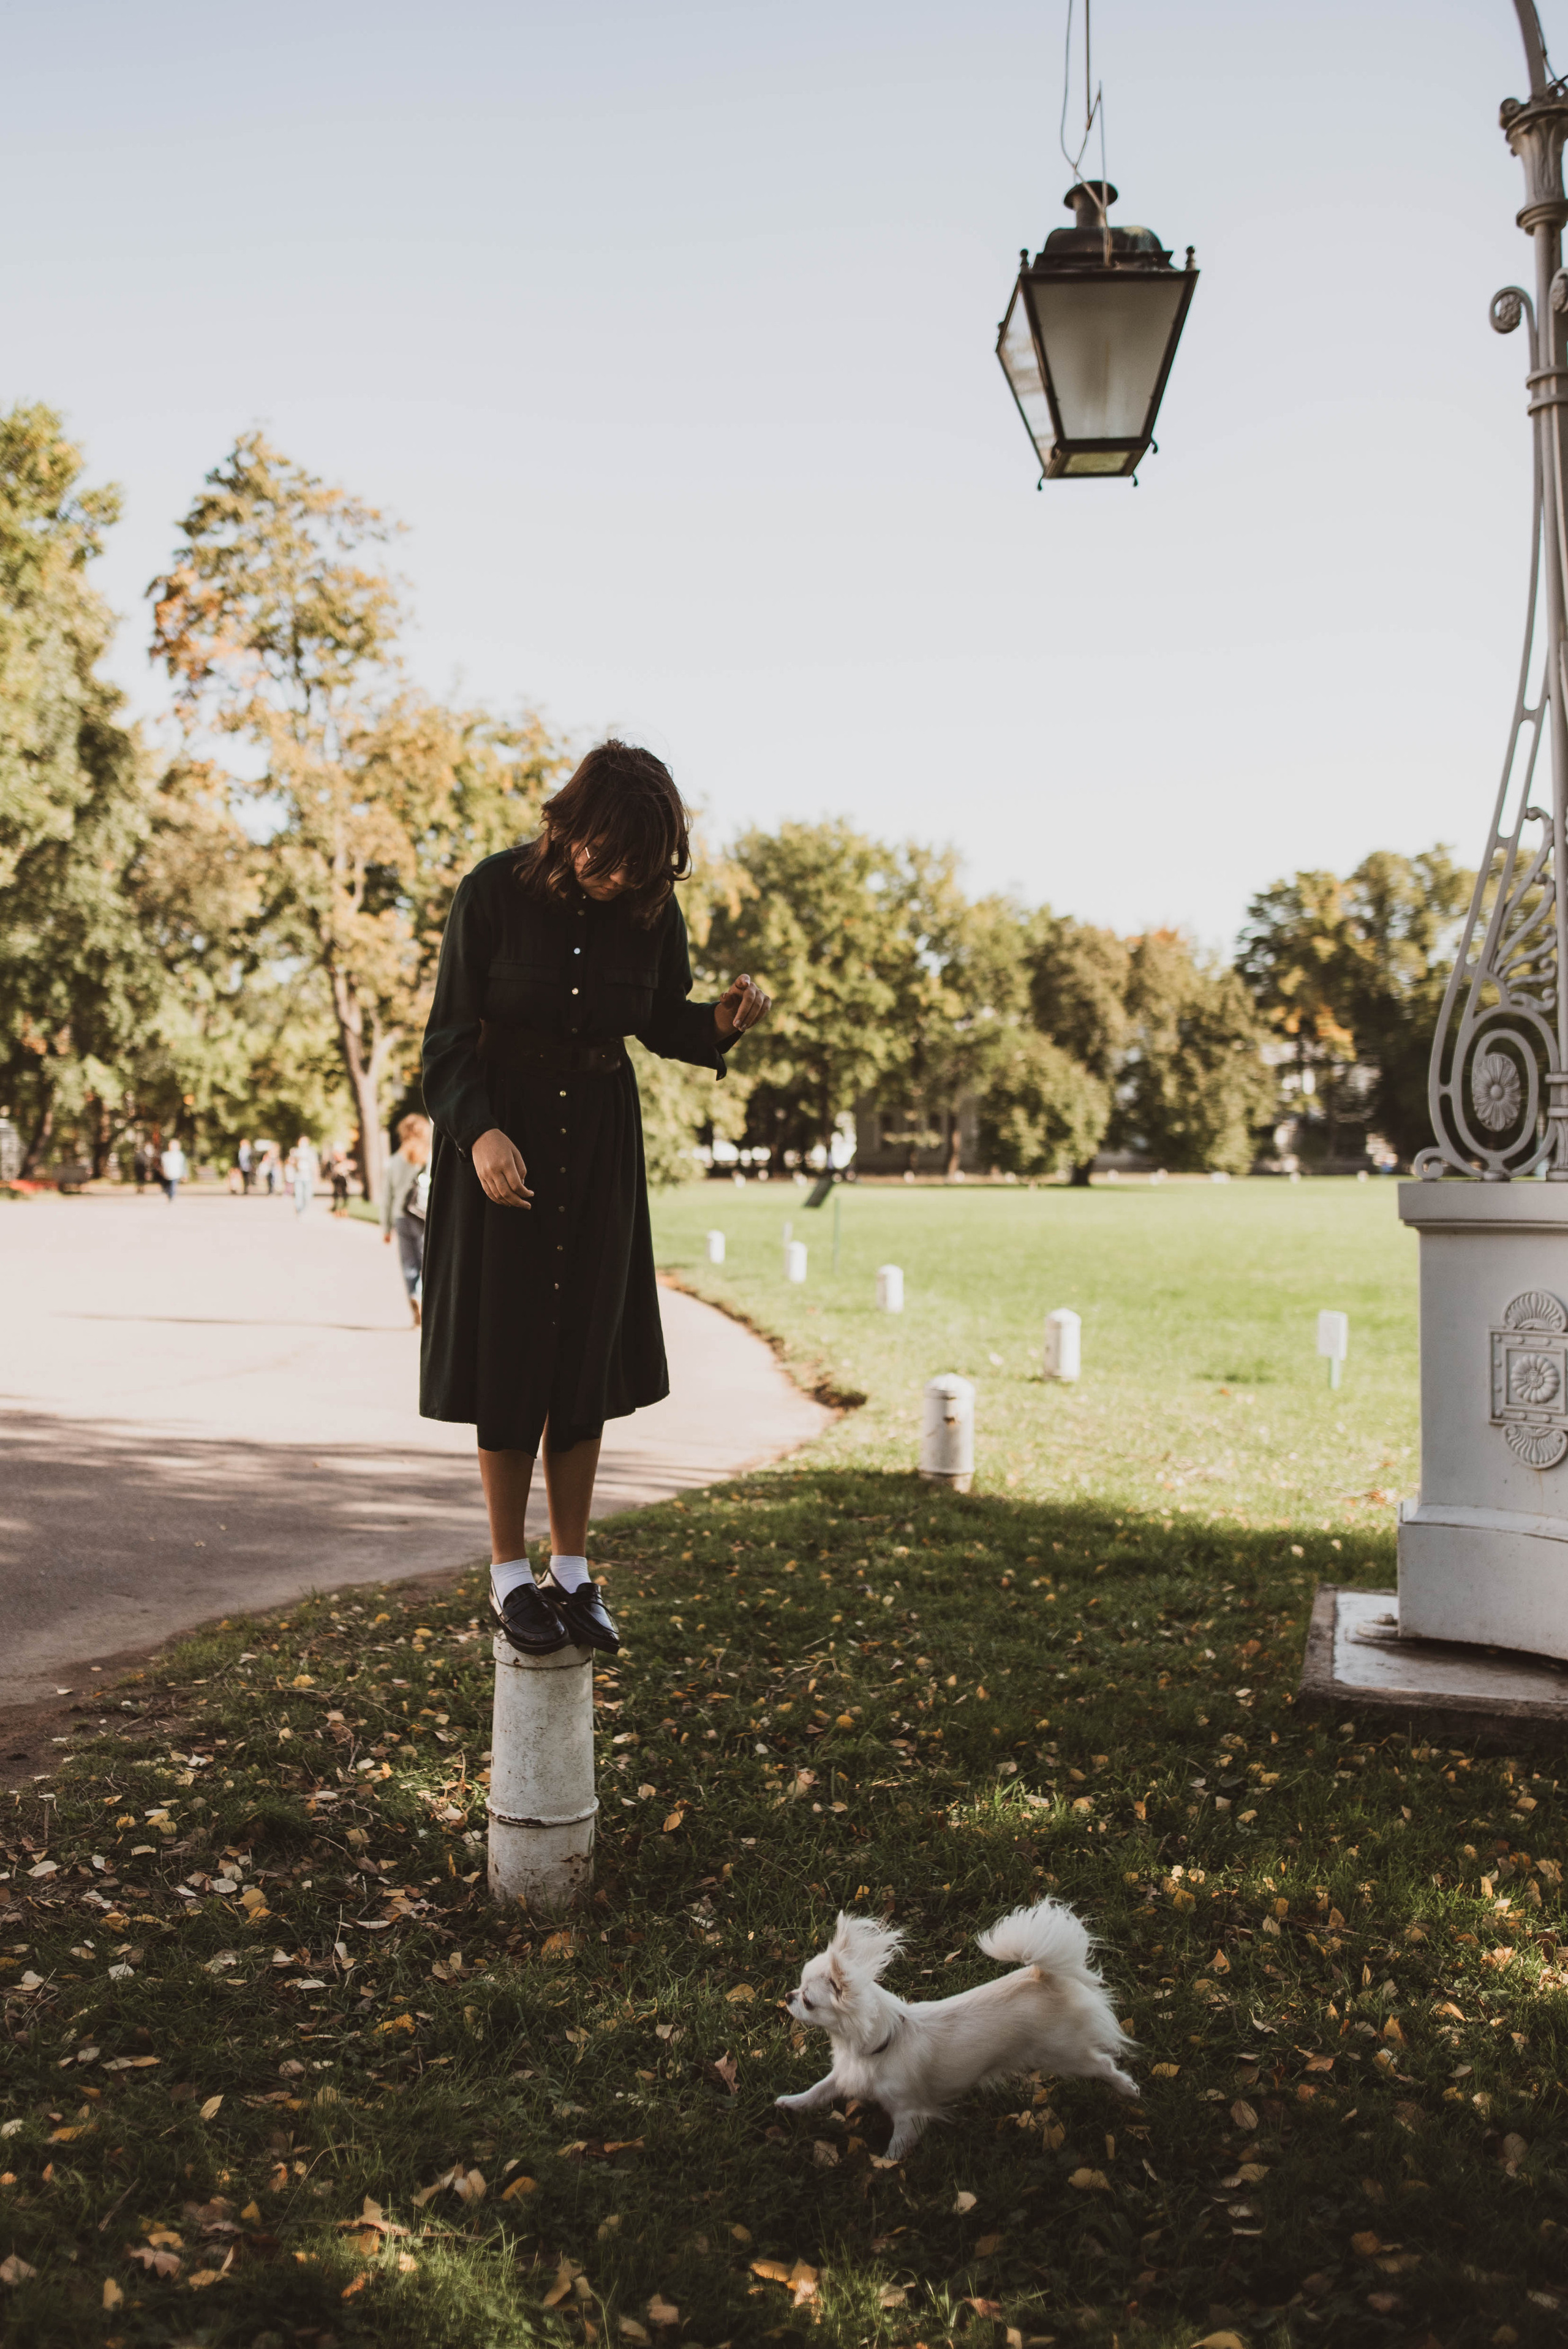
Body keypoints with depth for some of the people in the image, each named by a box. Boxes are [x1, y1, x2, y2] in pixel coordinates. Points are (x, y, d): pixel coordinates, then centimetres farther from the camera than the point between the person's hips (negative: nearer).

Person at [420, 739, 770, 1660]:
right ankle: (510, 1574, 12)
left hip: (600, 1140, 3)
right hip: (498, 1131, -3)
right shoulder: (496, 892, -16)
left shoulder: (653, 909, -7)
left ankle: (572, 1570, 15)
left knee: (588, 1353, 4)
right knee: (506, 1355, 0)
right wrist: (480, 1132, -27)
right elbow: (451, 1038, -12)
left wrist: (724, 1021, -16)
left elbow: (664, 1025, 6)